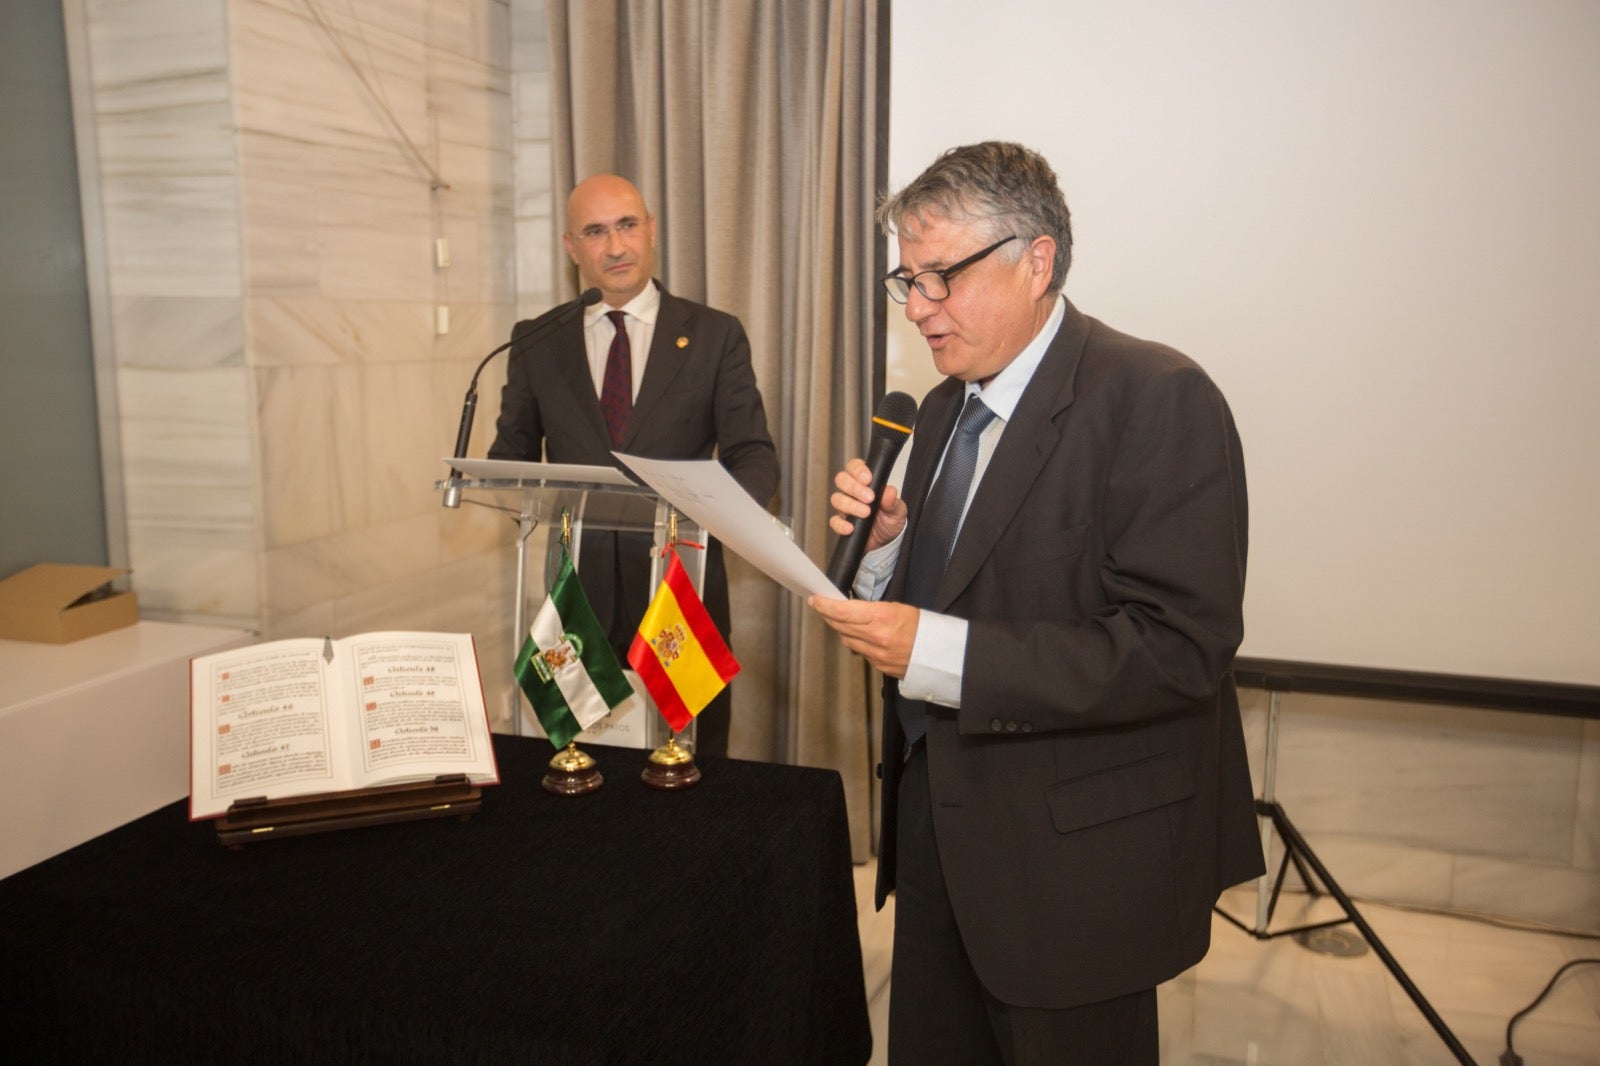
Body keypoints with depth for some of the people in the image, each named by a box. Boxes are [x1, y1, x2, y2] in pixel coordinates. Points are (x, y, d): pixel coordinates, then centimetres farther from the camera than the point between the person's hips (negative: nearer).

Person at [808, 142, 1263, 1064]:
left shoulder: (1158, 399, -17)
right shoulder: (948, 408, 9)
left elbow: (1180, 648, -25)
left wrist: (938, 653, -28)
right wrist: (882, 543, -8)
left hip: (1075, 858, -7)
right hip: (937, 817, 8)